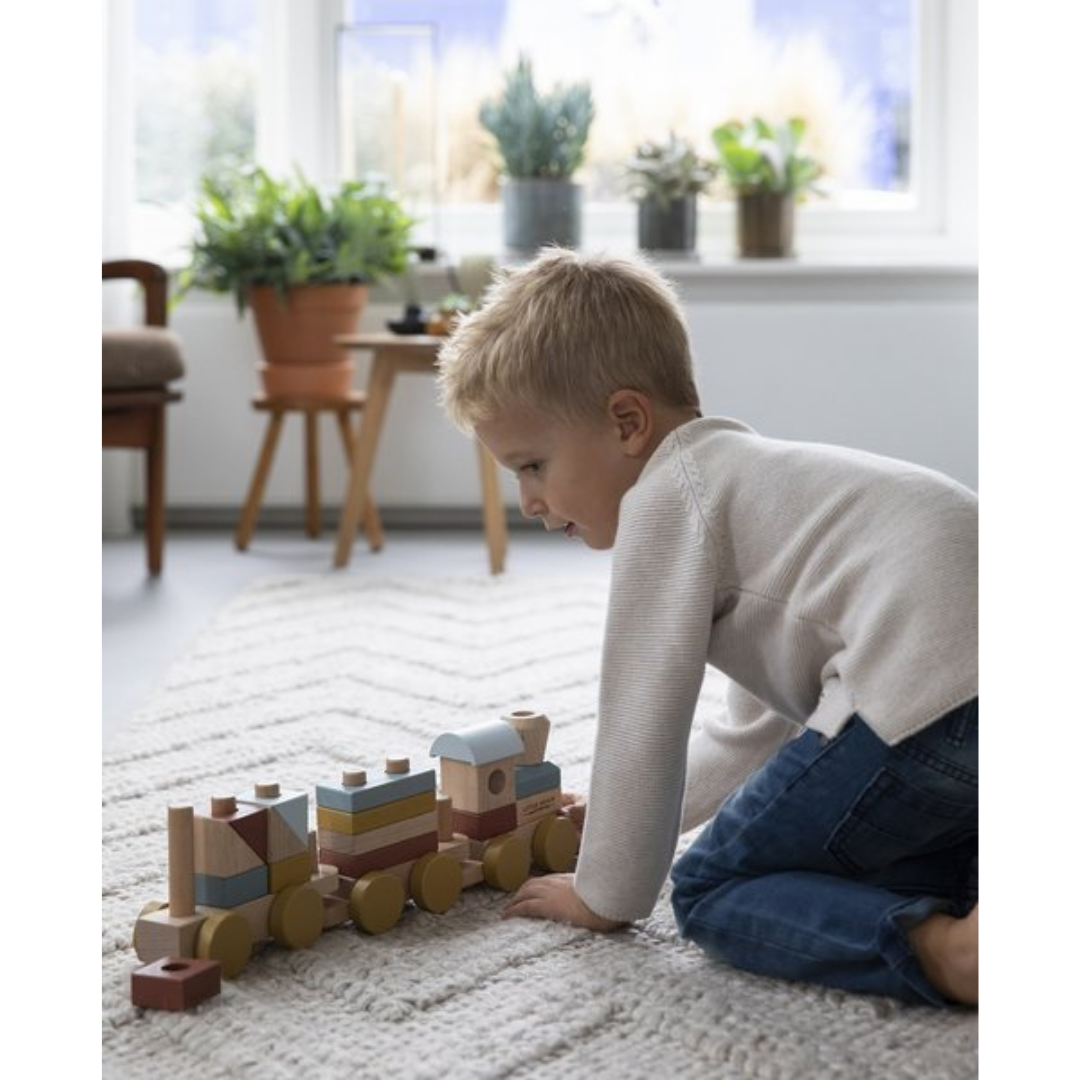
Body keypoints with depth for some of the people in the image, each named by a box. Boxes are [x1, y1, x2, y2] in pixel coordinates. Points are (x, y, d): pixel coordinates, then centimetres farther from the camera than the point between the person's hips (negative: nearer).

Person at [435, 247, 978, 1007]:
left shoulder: (665, 495, 0)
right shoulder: (736, 477, 31)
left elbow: (644, 719, -1)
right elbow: (757, 730, 40)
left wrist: (606, 893, 12)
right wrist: (616, 822, 43)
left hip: (925, 702, -10)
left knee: (712, 893, 5)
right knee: (868, 862, 30)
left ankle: (948, 951, -19)